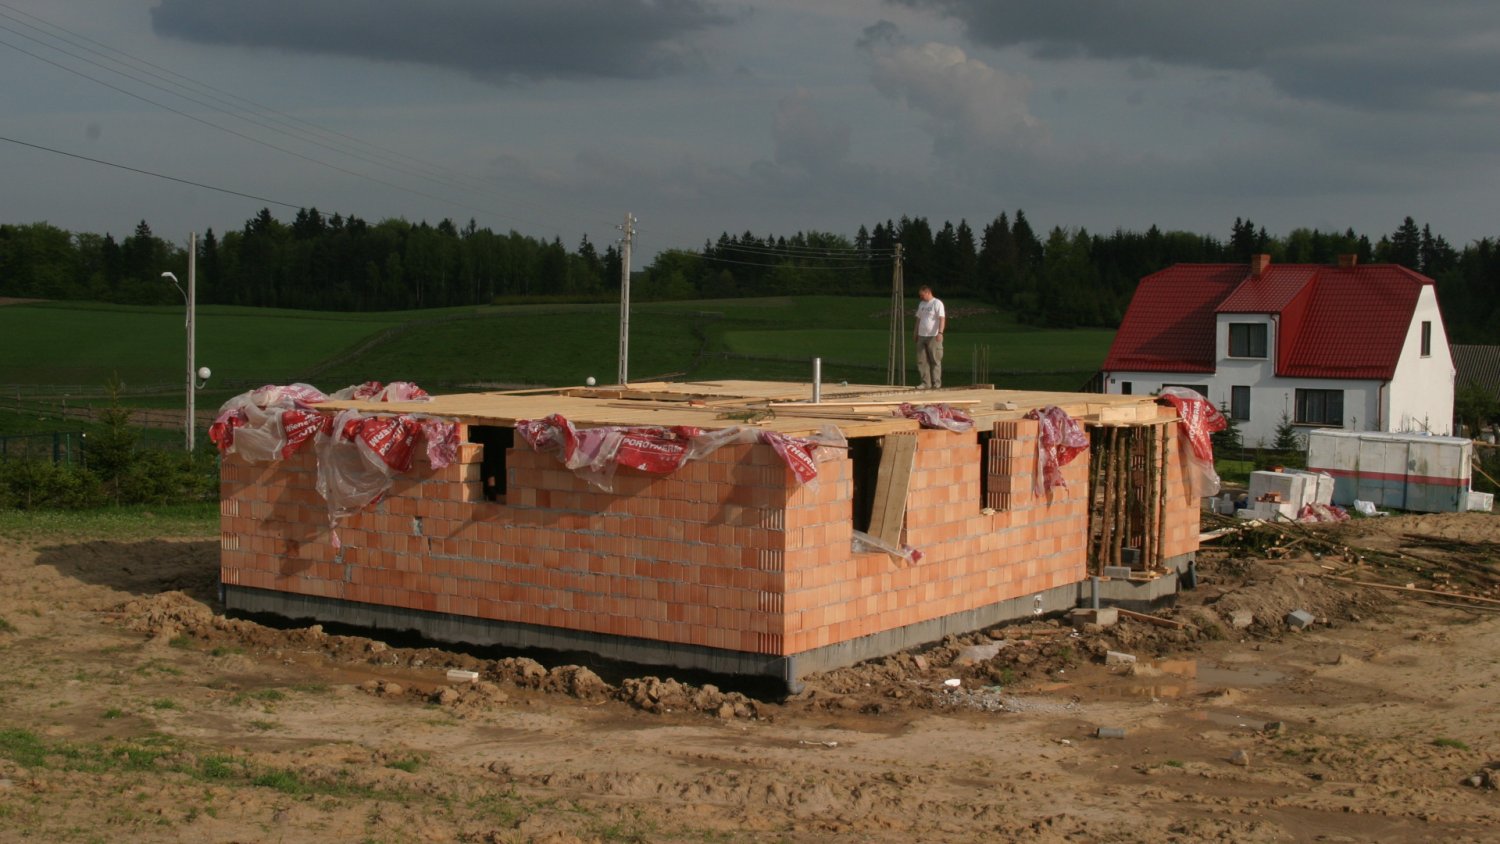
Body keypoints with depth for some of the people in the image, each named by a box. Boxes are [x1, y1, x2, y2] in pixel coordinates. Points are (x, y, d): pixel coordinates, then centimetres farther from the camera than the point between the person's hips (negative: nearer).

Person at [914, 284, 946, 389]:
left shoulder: (937, 303, -7)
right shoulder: (921, 304, 17)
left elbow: (942, 319, -15)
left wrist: (940, 332, -26)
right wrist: (916, 333, 21)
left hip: (933, 337, -7)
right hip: (922, 336, 7)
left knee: (935, 360, -3)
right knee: (922, 360, 3)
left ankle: (936, 383, 1)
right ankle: (926, 383, 6)